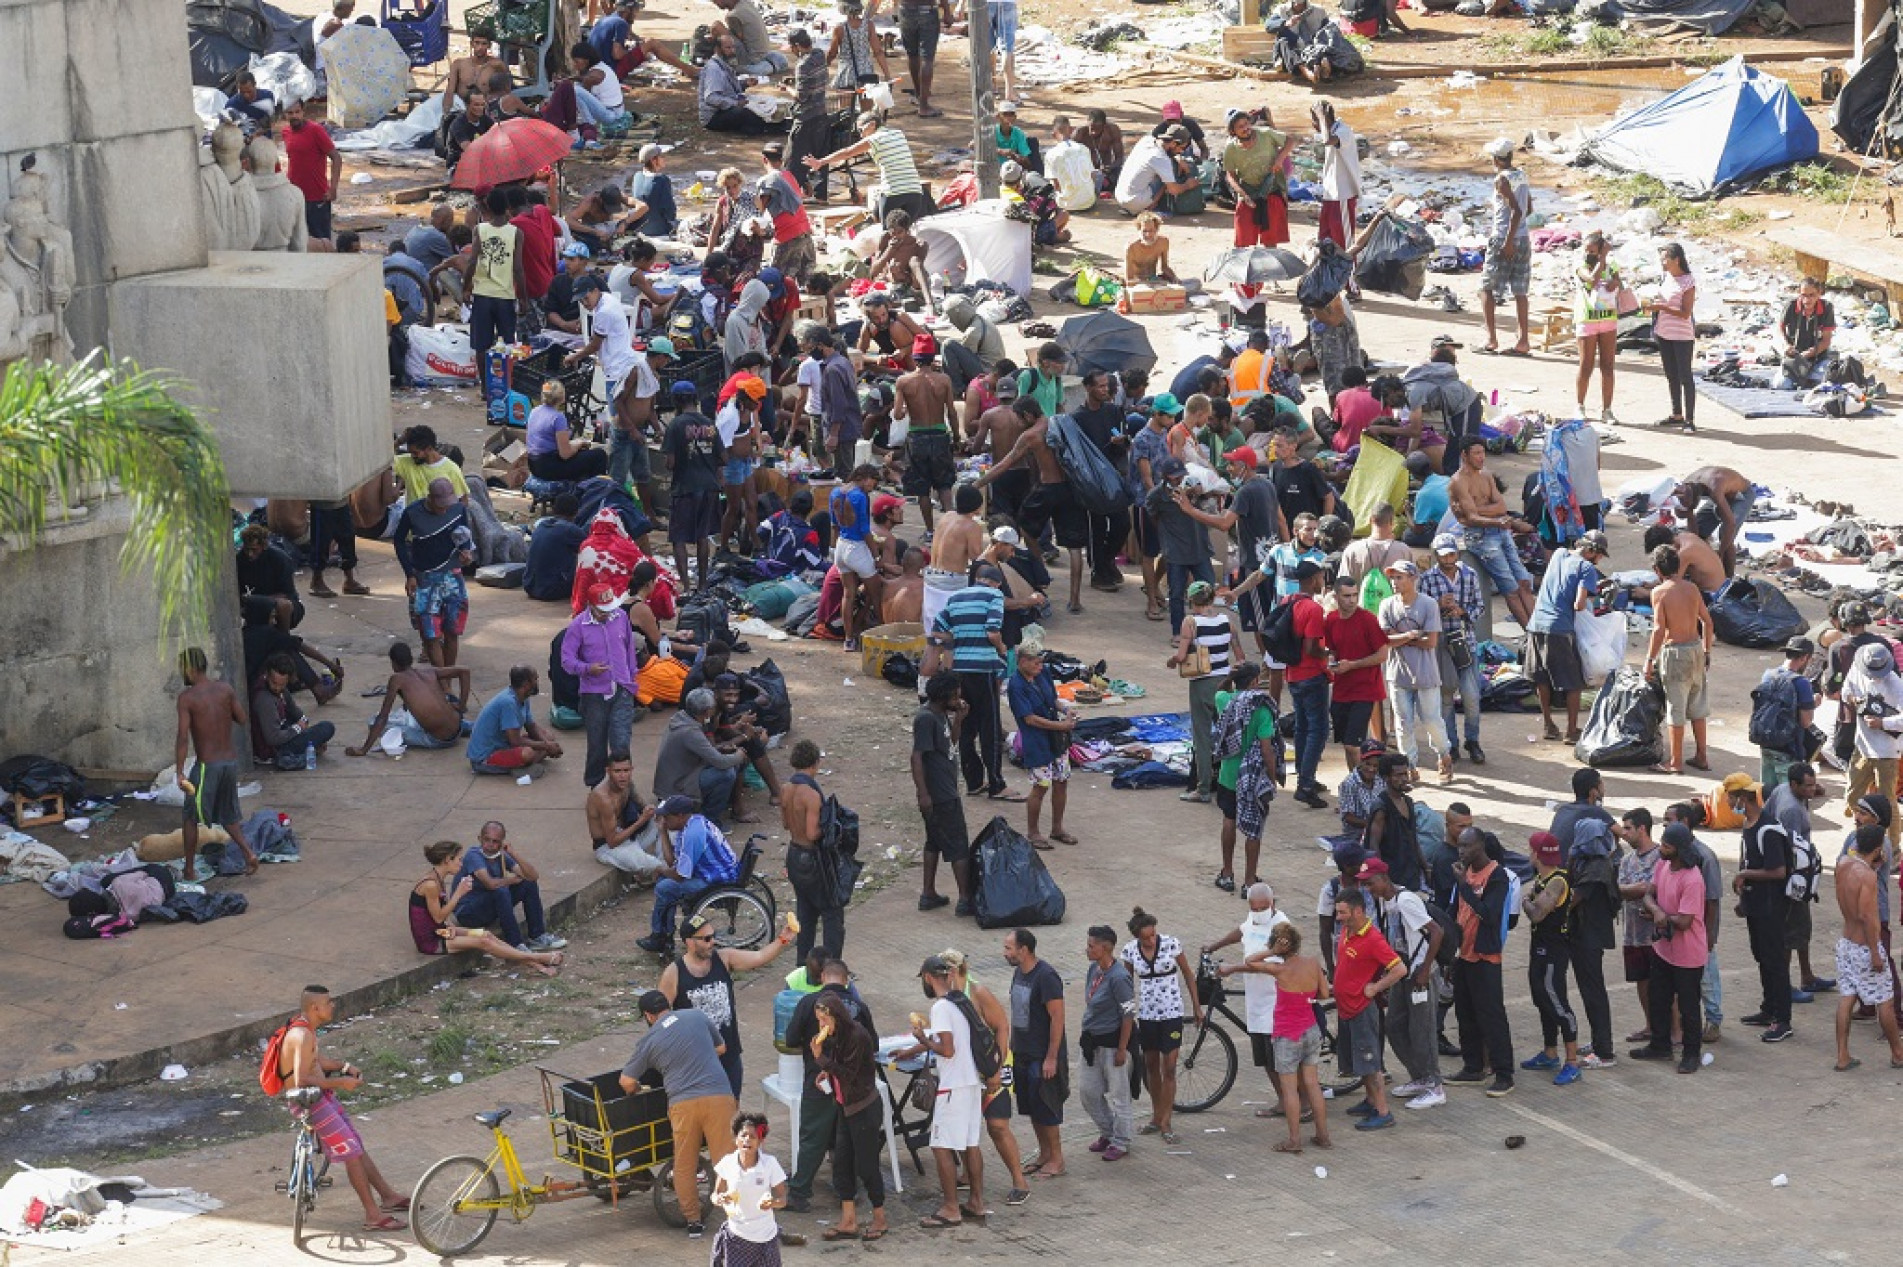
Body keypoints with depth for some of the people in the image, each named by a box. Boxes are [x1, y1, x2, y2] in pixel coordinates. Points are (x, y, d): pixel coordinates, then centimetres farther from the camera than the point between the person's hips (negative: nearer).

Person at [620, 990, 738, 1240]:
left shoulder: (649, 1040, 8)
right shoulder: (697, 1017, 13)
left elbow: (627, 1082, 11)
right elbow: (720, 1049, 25)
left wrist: (635, 1092, 34)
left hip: (682, 1103, -1)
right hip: (718, 1095, 1)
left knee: (684, 1166, 13)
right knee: (726, 1160, 2)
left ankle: (693, 1221, 16)